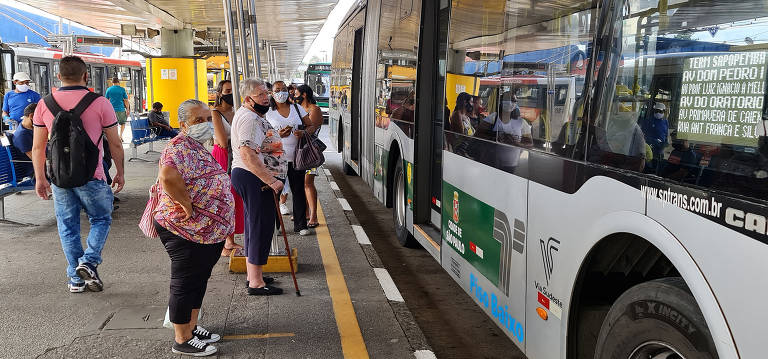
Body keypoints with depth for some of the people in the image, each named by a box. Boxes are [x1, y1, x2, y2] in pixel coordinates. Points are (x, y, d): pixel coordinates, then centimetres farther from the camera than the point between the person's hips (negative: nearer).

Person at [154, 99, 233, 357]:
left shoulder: (198, 148, 14)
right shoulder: (179, 147, -19)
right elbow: (168, 175, -40)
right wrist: (188, 206, -29)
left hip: (207, 232, 10)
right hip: (185, 232, -10)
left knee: (199, 280, 20)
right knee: (185, 284, 2)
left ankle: (192, 328, 35)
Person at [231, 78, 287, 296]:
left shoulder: (254, 116, 18)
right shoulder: (249, 118, -18)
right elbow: (248, 156, -29)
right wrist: (271, 180, -29)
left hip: (259, 179, 11)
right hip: (254, 179, -11)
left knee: (254, 225, 17)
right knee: (261, 226, -7)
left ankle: (253, 275, 28)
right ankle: (256, 283, -1)